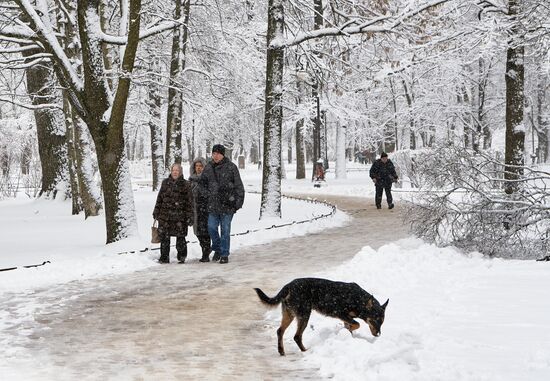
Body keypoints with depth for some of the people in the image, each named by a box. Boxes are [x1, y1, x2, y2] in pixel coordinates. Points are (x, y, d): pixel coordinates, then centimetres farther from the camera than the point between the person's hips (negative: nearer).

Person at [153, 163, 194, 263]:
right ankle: (164, 257, 12)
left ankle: (182, 257, 13)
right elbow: (159, 198, 17)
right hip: (165, 215, 3)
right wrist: (156, 212, 14)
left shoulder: (186, 184, 2)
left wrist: (189, 216, -5)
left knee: (180, 237, -1)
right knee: (164, 237, 3)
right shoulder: (165, 182, 11)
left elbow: (189, 202, 0)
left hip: (179, 216, -3)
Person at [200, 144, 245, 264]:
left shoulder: (231, 167, -4)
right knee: (212, 228, 3)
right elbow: (202, 183, 20)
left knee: (225, 230, 2)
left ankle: (224, 254, 11)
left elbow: (239, 186, -3)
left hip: (227, 204, -4)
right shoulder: (208, 167, 8)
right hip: (213, 204, 4)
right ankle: (217, 249, 25)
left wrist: (239, 201, -7)